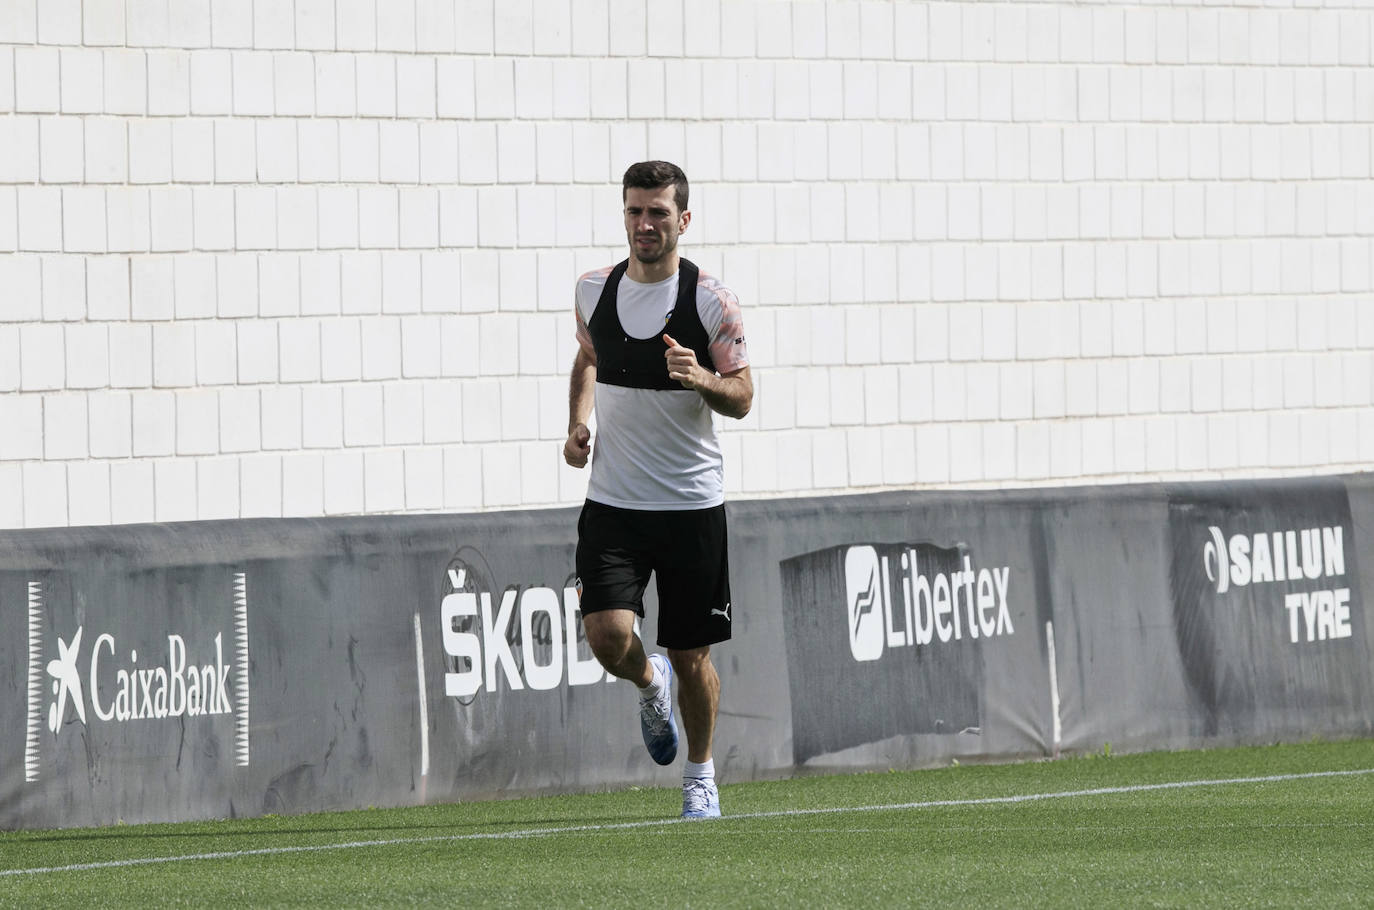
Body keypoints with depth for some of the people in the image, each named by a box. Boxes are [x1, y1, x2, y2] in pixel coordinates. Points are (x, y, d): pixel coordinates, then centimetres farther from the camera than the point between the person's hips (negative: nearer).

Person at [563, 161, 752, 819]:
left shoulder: (711, 300, -7)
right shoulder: (594, 290, 3)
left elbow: (743, 396, -4)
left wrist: (702, 379, -25)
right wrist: (578, 422, 7)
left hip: (692, 505, -2)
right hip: (612, 502, 2)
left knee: (691, 655, 4)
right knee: (608, 636, -16)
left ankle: (700, 774, 27)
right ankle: (651, 684, 20)